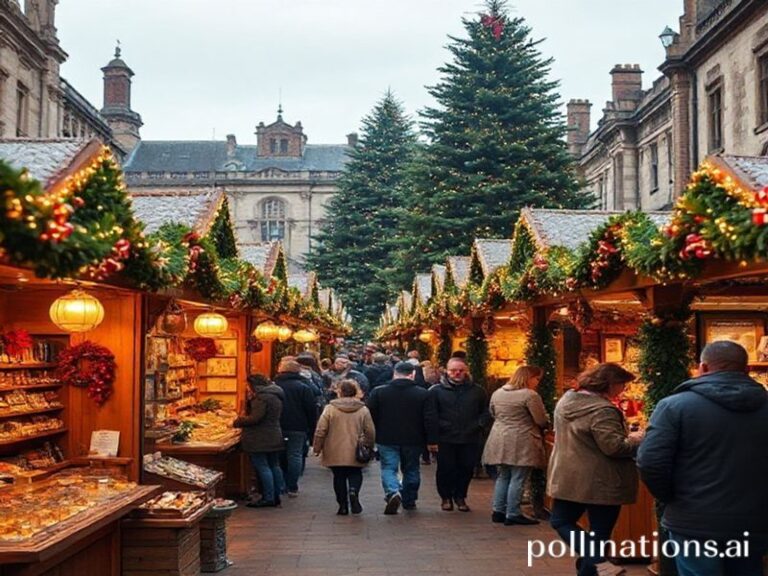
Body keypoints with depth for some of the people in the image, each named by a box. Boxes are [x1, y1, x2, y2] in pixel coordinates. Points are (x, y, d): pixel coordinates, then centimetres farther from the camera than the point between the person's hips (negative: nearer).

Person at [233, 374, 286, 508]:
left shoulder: (262, 397, -16)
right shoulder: (275, 396, 16)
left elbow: (255, 418, -21)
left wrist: (238, 422, -9)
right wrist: (250, 401, 15)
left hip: (261, 440, -10)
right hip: (275, 437, 10)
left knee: (262, 467, -6)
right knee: (274, 466, 13)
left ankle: (268, 498, -6)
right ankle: (276, 496, 19)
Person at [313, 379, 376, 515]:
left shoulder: (330, 408, -5)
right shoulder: (363, 410, -1)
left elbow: (320, 431, -5)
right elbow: (370, 432, 1)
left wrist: (317, 447, 5)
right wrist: (369, 447, 14)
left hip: (335, 453, 0)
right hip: (355, 453, 1)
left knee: (339, 477, 11)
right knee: (355, 474, 14)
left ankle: (343, 506, 11)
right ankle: (353, 491, -16)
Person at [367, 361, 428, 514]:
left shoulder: (378, 392, -3)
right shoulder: (422, 394, -3)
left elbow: (371, 417, 0)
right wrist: (426, 440, 9)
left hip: (386, 439, -1)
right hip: (413, 440, 1)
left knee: (388, 468, 4)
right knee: (411, 470, 16)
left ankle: (392, 492, -22)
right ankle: (409, 500, 25)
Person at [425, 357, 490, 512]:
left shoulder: (477, 391, 6)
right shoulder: (436, 391, -1)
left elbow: (486, 412, 13)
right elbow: (430, 417, -4)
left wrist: (479, 424, -6)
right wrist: (432, 440, -9)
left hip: (470, 440, 2)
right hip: (445, 440, -2)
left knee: (467, 469, 6)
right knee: (445, 469, 4)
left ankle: (460, 497, 25)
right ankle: (446, 498, 23)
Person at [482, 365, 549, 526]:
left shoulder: (497, 393, 9)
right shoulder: (530, 395, -14)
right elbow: (542, 421, -13)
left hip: (500, 440, 7)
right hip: (521, 442, -7)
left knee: (503, 477, 15)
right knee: (517, 479, -1)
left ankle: (498, 511, 18)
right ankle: (513, 514, 2)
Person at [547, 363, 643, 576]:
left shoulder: (566, 400, 7)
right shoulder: (602, 410, -21)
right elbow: (614, 447, -26)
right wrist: (636, 439, -8)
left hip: (568, 477, 6)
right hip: (601, 483, -6)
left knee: (561, 521, 17)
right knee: (598, 534, 7)